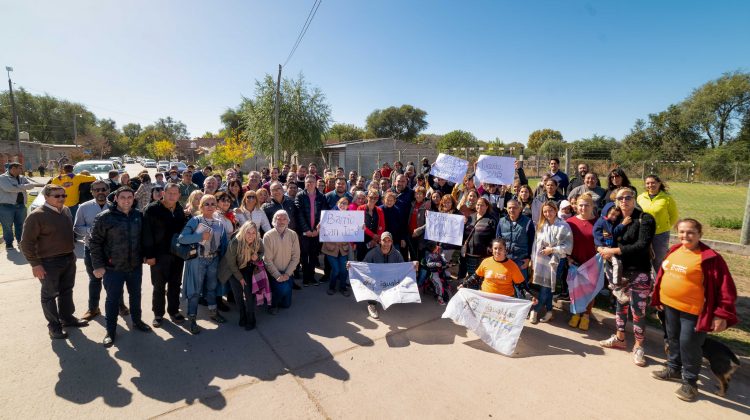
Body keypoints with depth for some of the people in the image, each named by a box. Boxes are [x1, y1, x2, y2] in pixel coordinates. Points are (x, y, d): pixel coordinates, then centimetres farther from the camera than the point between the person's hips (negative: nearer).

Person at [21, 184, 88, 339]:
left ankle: (67, 318, 35)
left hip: (69, 259, 7)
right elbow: (26, 242, -14)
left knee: (67, 290, 19)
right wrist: (35, 264, -16)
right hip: (49, 262, -6)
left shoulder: (66, 210, 4)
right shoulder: (37, 216, -17)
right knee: (50, 294, 9)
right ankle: (54, 325, 22)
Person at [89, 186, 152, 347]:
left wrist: (144, 256, 10)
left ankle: (137, 321, 38)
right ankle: (111, 331, 25)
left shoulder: (138, 216, 1)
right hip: (113, 267, -4)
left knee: (135, 295, 18)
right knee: (113, 299, 9)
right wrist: (98, 265, -11)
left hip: (135, 266, 4)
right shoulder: (105, 217, -11)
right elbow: (95, 242, -9)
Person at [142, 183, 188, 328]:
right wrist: (149, 254, -15)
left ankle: (174, 311, 30)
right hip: (159, 254, -4)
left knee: (175, 284, 14)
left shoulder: (180, 209, 6)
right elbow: (147, 233, -12)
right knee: (159, 286, 10)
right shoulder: (152, 209, -10)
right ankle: (158, 314, 26)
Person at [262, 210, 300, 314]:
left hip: (287, 273, 3)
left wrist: (287, 274, -13)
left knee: (286, 304, 6)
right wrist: (278, 276, -19)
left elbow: (295, 257, -5)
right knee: (284, 288, -29)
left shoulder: (293, 235, -4)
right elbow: (267, 260, -14)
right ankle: (272, 303, 2)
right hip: (273, 273, -3)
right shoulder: (268, 236, -13)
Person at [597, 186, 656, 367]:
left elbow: (642, 246, -22)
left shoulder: (645, 219, -12)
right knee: (621, 305, 17)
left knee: (638, 310, 0)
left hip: (639, 272, -6)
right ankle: (619, 338, 34)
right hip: (620, 270, 6)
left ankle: (638, 347, 18)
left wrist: (614, 250, -20)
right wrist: (603, 248, -10)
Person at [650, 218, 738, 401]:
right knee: (673, 339, 20)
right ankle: (673, 368, 39)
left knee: (689, 344, 3)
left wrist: (722, 314, -16)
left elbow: (725, 288, -14)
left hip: (693, 310, -6)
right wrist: (659, 298, 17)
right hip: (670, 305, 6)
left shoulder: (710, 258, -15)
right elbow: (664, 274, 15)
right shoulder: (674, 251, 4)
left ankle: (689, 382, 21)